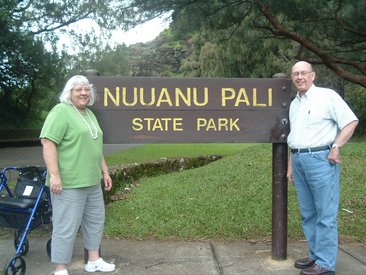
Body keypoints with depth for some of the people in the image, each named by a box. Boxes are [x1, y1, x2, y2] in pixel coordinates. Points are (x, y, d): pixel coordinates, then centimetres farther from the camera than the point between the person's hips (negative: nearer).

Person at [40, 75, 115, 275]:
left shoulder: (90, 114, 17)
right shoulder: (61, 111, -10)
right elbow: (47, 141, -19)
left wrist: (105, 171, 22)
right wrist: (54, 175, -24)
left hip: (92, 182, 9)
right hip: (68, 183, -9)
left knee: (95, 221, 17)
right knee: (66, 226, -3)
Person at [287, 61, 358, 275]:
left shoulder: (327, 96, -3)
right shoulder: (294, 104, 18)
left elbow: (351, 122, -8)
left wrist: (335, 147, -14)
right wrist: (291, 166, 19)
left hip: (320, 159, -8)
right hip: (299, 161, 8)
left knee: (325, 215, -3)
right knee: (308, 214, 13)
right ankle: (316, 256, 24)